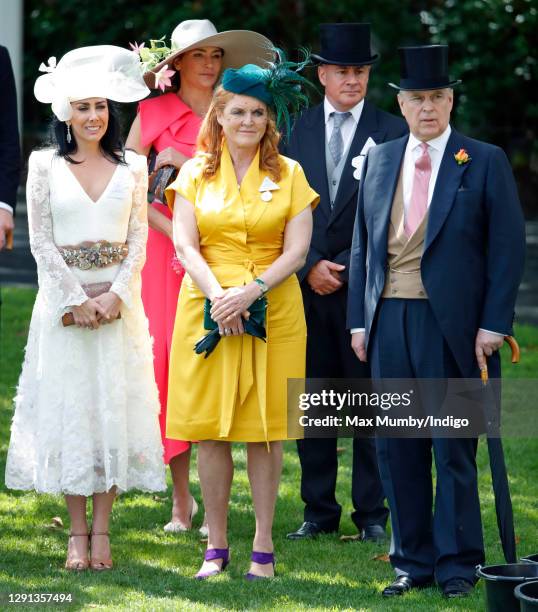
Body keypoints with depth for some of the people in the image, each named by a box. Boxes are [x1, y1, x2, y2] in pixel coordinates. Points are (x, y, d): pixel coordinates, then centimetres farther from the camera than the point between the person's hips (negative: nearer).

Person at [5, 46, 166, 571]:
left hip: (118, 303, 1)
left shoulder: (131, 167, 7)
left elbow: (138, 238, 3)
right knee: (67, 409, -1)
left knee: (113, 408, -1)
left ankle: (101, 530, 5)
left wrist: (115, 294, -10)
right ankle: (77, 533, 3)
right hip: (63, 303, -1)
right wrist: (75, 299, -10)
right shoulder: (45, 164, 2)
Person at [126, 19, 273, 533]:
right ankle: (181, 499, 5)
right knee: (168, 360, -4)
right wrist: (172, 231, -8)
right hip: (165, 250, 0)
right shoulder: (153, 113, 6)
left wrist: (187, 161, -9)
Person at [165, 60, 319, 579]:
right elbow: (185, 245, 0)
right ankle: (216, 546, 7)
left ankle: (263, 546, 6)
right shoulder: (195, 174, 8)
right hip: (207, 314, 1)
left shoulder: (288, 175, 6)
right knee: (210, 431, 0)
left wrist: (250, 292, -16)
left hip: (273, 314, -1)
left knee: (265, 429, 0)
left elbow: (297, 249, -2)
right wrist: (218, 294, -17)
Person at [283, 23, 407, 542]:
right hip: (308, 285, 2)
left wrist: (346, 268, -9)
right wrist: (311, 266, -5)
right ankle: (319, 510, 13)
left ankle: (371, 513, 8)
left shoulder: (391, 133, 2)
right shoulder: (297, 130, 9)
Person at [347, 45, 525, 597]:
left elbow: (507, 246, -3)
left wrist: (492, 324, -10)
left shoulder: (484, 162, 0)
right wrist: (359, 319, 7)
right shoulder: (380, 160, 12)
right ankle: (413, 561, 15)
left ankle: (457, 563, 9)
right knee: (397, 447, 6)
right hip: (389, 319, 4)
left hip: (452, 324, -4)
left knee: (453, 448, 0)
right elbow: (363, 244, 14)